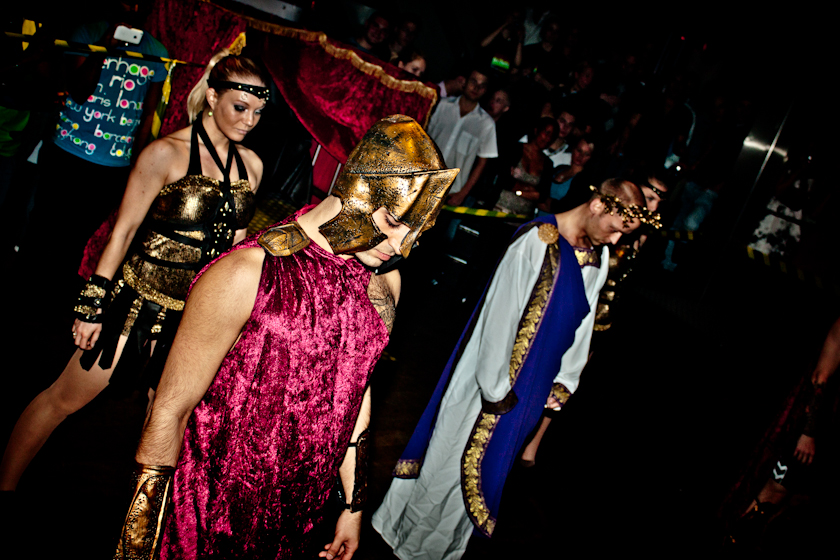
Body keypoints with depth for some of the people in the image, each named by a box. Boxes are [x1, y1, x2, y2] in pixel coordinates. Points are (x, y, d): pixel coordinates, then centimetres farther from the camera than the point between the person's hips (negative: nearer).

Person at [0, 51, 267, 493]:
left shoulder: (251, 165, 4)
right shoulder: (166, 153, -12)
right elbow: (123, 232, -9)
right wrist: (92, 307, -7)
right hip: (141, 300, -4)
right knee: (66, 398, 8)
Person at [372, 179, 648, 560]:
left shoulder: (594, 261, 2)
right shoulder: (538, 239, -21)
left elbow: (579, 324, 10)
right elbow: (501, 313, -21)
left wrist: (564, 381, 6)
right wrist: (496, 384, -18)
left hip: (526, 386, 7)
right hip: (490, 373, -7)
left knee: (486, 461, 19)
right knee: (454, 454, 9)